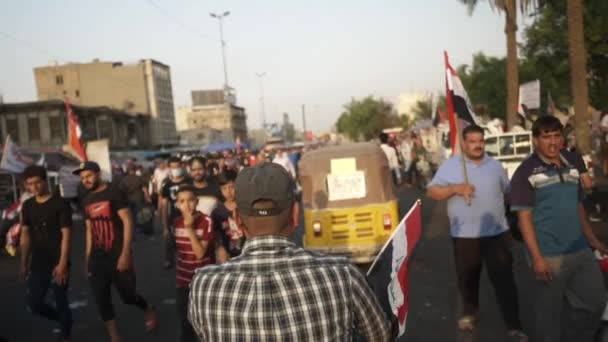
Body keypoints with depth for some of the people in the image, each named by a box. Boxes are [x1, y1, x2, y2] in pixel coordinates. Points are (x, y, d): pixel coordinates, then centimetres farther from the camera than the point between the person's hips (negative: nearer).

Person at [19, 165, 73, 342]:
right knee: (34, 303, 5)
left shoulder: (60, 203, -10)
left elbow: (66, 235, -13)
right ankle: (63, 319, 31)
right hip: (38, 264, 5)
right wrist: (24, 263, 11)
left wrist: (63, 264, -18)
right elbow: (25, 235, 13)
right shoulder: (27, 206, 7)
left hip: (57, 263, -5)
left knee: (61, 301, 3)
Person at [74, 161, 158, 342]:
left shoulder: (114, 193, -9)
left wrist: (125, 254, -20)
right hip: (97, 258, 6)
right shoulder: (86, 200, 10)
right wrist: (87, 258, 13)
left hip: (117, 256, -6)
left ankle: (149, 310, 35)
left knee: (128, 296, 2)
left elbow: (128, 222, -14)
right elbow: (89, 229, 16)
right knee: (102, 301, 4)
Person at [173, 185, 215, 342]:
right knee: (185, 321, 13)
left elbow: (200, 253, -21)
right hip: (183, 280, 5)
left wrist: (190, 228, -26)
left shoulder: (206, 222, -16)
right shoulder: (177, 222, 1)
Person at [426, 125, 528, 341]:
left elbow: (508, 191, 16)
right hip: (464, 234, 0)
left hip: (496, 233, 1)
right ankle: (470, 311, 41)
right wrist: (455, 188, -20)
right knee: (467, 277, 16)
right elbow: (431, 192, -6)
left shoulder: (495, 165, 5)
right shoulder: (450, 165, -3)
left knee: (504, 280, -2)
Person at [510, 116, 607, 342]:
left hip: (580, 251, 7)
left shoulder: (572, 165, 11)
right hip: (549, 255, -6)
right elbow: (524, 217, -12)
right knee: (549, 312, 5)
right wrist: (537, 257, -18)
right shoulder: (526, 172, -8)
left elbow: (579, 207, 18)